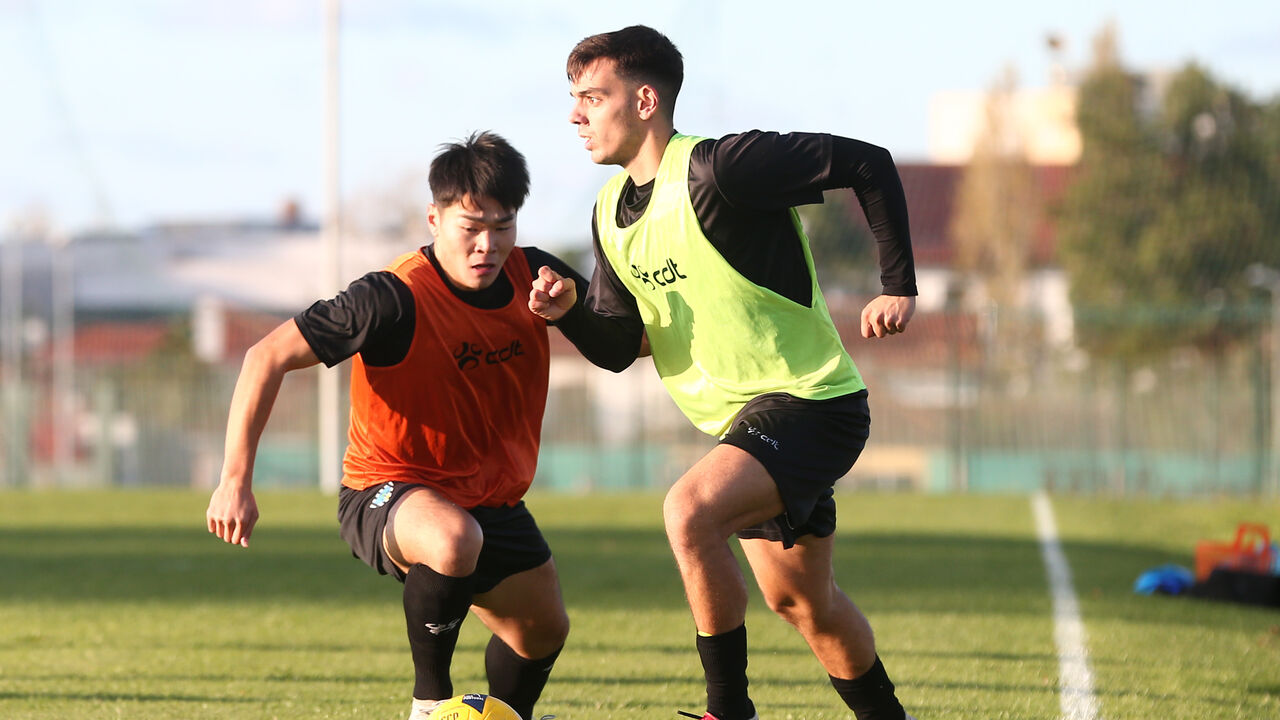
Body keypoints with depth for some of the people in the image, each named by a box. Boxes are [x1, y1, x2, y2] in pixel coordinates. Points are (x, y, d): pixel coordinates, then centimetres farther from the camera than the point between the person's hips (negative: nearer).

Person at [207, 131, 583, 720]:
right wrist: (235, 480, -31)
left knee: (544, 628, 14)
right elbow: (268, 357, -27)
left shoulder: (533, 276, -9)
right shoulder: (395, 300, -29)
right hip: (386, 492, -7)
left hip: (492, 500, 7)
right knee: (454, 540, -38)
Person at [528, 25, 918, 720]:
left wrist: (898, 287, -16)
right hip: (744, 423, 9)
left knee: (690, 509, -29)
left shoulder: (716, 169, -19)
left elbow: (868, 165, -17)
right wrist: (570, 311, -10)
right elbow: (618, 347, 11)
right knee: (799, 600, 18)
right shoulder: (611, 212, 6)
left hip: (810, 402, -9)